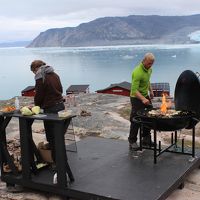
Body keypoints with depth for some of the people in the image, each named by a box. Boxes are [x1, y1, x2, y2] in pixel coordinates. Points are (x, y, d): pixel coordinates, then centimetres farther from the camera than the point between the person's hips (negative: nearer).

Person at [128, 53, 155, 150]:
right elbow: (134, 90, -33)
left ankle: (146, 139, 24)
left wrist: (150, 90, 18)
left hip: (145, 96, 9)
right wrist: (143, 99, -44)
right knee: (136, 120, -5)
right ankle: (132, 142, 6)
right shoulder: (137, 72, -27)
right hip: (136, 98, -8)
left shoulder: (149, 69, 0)